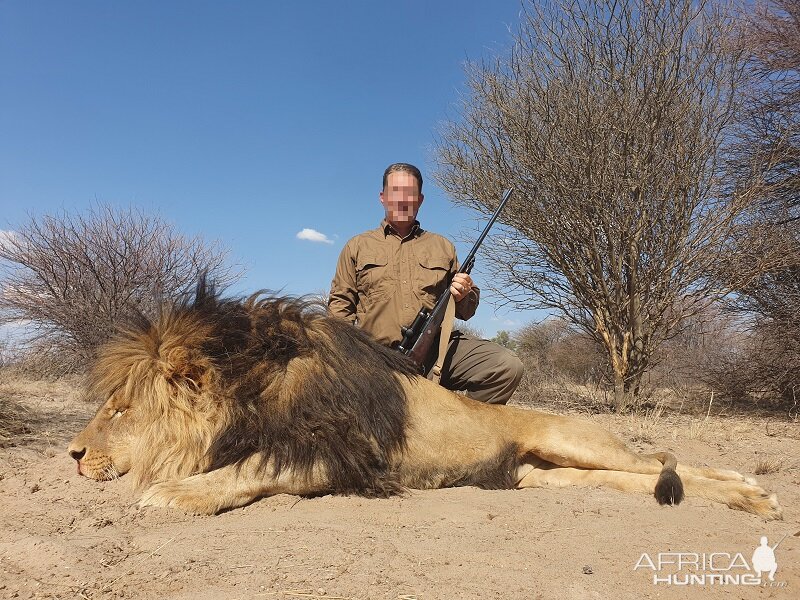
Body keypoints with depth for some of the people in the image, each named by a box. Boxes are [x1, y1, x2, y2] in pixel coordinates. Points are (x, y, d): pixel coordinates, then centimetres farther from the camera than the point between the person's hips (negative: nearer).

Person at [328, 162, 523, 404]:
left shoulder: (443, 247, 24)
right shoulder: (357, 247, 20)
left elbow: (466, 311, 28)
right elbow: (340, 304, 15)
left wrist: (463, 296, 3)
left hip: (441, 348, 3)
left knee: (508, 366, -22)